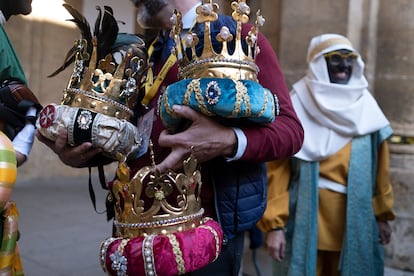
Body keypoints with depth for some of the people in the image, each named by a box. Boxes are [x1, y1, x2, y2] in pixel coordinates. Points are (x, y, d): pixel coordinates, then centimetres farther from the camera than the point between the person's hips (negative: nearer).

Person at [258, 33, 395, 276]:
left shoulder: (365, 107, 6)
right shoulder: (296, 107, -5)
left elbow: (379, 166, 11)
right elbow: (278, 168, -8)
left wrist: (382, 214, 11)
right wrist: (275, 223, -12)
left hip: (355, 218, 4)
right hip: (307, 216, -3)